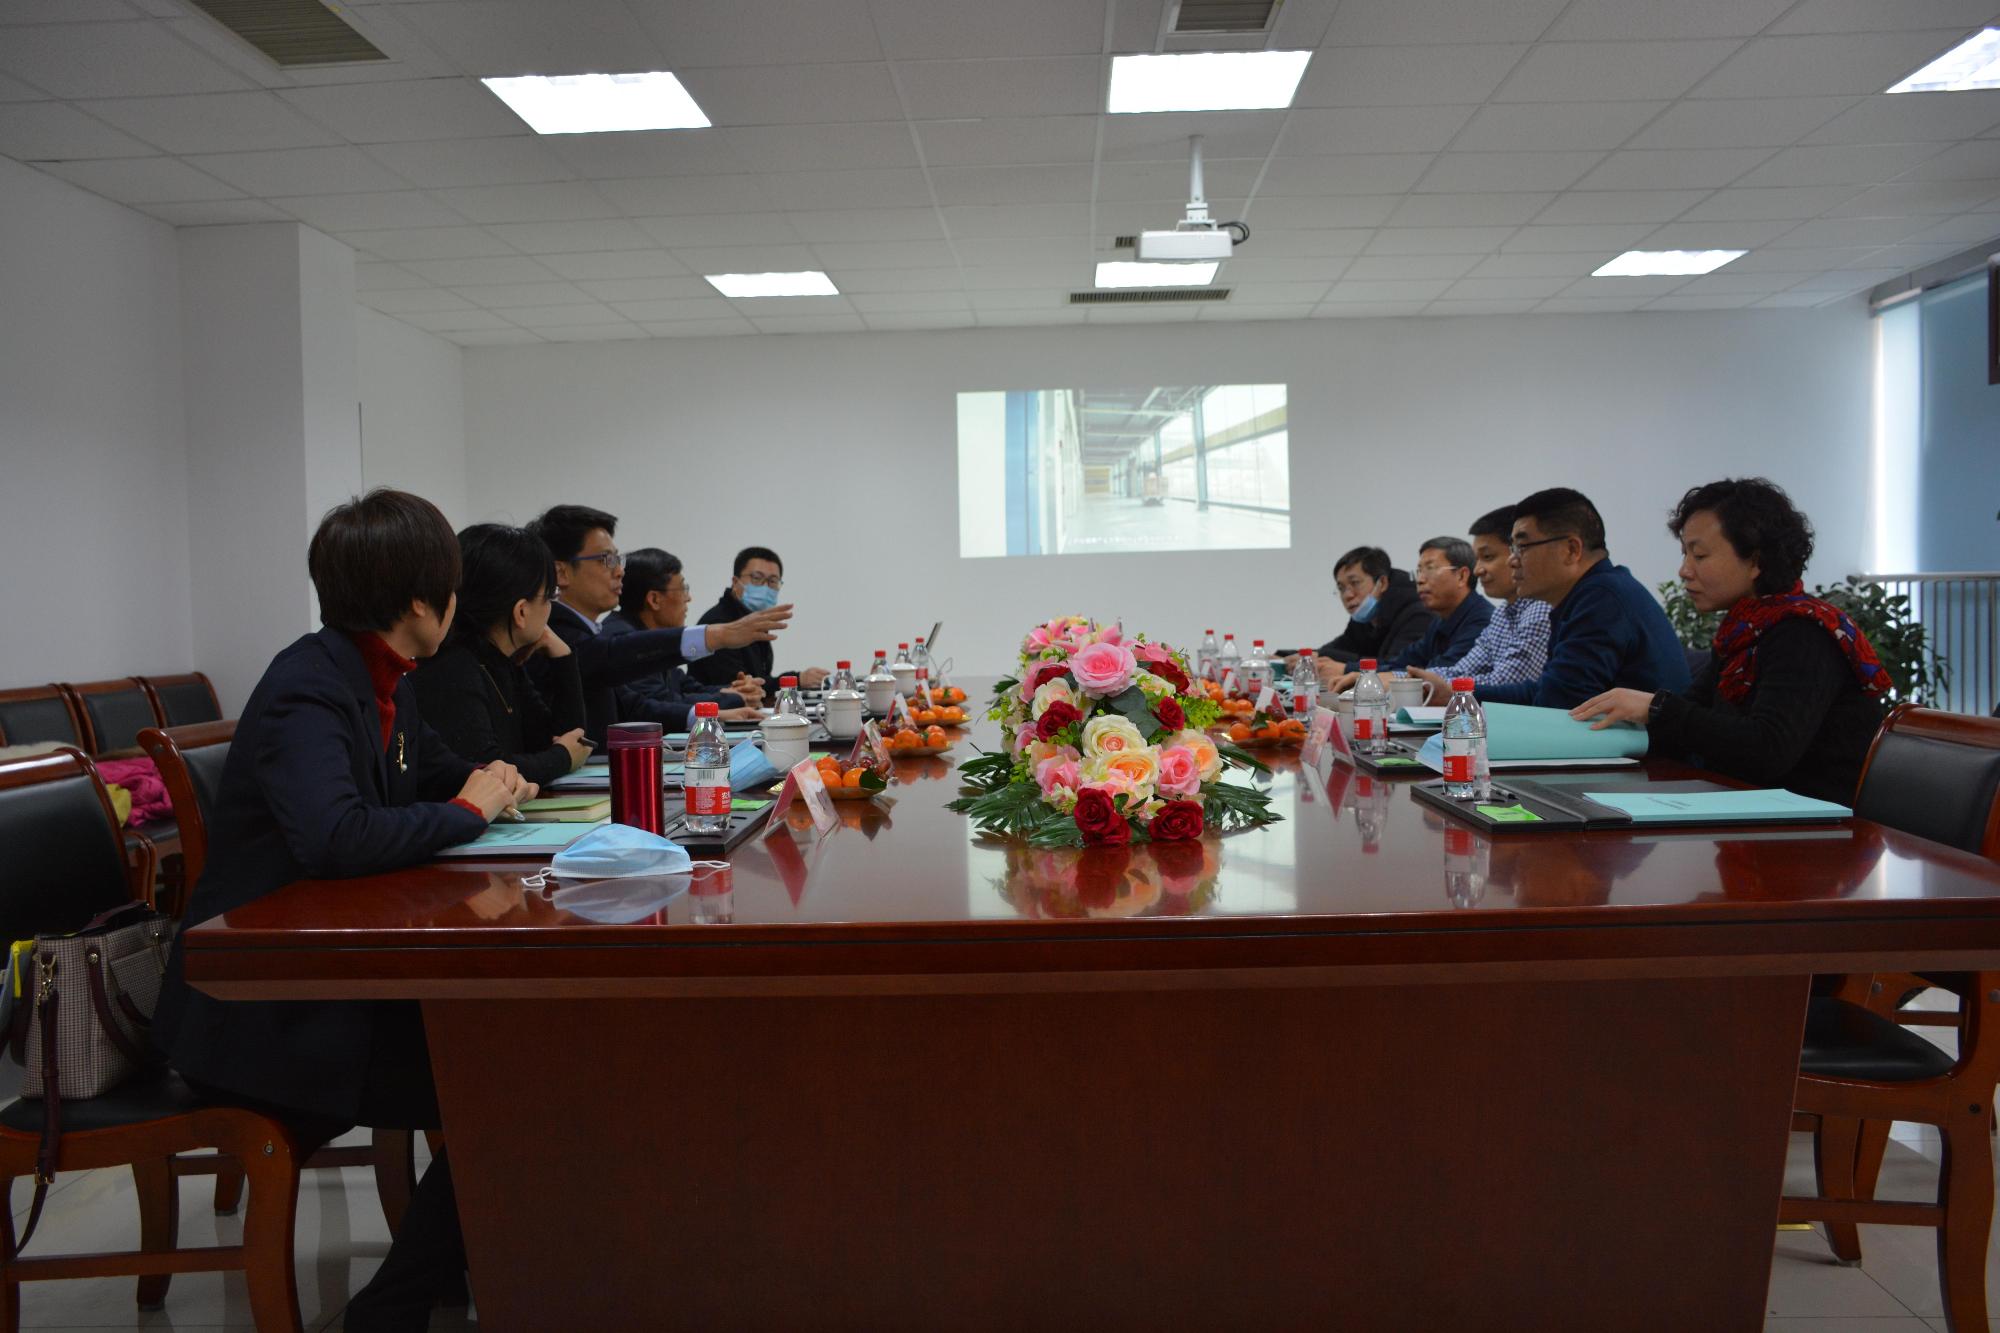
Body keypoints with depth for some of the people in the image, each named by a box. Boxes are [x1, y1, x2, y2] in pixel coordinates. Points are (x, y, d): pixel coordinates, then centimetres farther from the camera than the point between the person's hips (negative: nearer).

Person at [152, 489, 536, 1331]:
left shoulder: (380, 678, 7)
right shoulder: (309, 688, -20)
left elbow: (432, 770, 25)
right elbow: (332, 837, -37)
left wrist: (490, 783, 1)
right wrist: (467, 811, -21)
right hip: (264, 1012, -9)